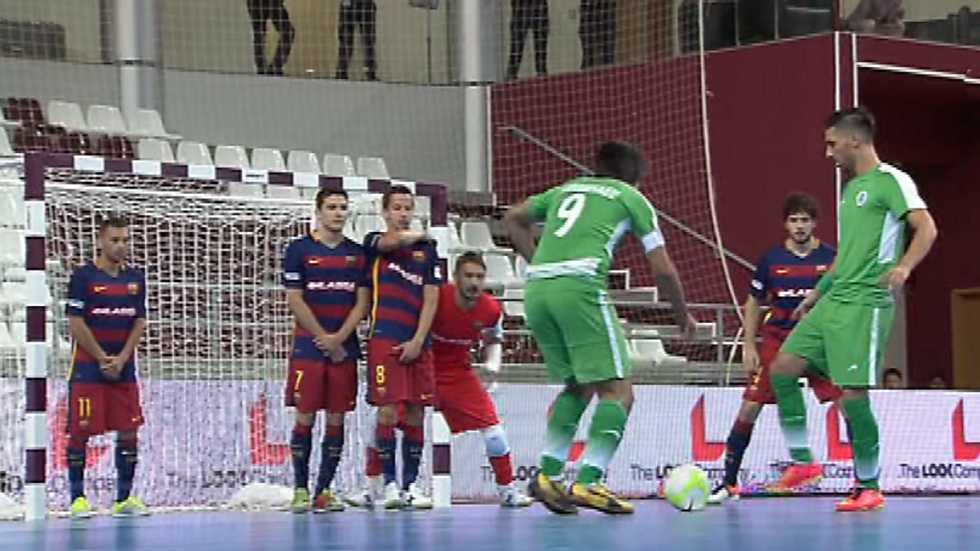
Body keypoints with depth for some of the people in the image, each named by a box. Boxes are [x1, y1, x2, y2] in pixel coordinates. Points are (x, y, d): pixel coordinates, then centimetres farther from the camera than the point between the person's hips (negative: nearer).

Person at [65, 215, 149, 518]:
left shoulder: (135, 278, 8)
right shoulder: (83, 276, -6)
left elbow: (139, 323, 6)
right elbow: (76, 325, -10)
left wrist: (120, 360, -6)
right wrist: (103, 359, -10)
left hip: (124, 368, 5)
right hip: (88, 367, -5)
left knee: (129, 430, 1)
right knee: (80, 431, -4)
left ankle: (124, 498, 7)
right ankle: (78, 497, 2)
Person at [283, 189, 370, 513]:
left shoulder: (358, 254, 10)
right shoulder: (299, 249, 1)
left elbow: (362, 302, 6)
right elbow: (294, 300, -4)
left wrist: (339, 338, -7)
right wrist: (324, 339, -7)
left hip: (345, 348, 3)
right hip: (308, 347, -3)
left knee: (336, 419, 2)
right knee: (305, 418, -4)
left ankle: (325, 491, 6)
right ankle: (300, 489, 2)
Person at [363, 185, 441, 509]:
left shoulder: (427, 249, 12)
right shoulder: (375, 242, 6)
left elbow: (431, 300, 6)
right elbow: (395, 241, -18)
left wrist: (417, 342, -4)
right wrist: (418, 235, 4)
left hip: (418, 343, 3)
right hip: (385, 340, -3)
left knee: (416, 415, 2)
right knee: (388, 412, -9)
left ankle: (411, 484, 8)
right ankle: (390, 483, -2)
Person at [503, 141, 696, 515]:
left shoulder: (566, 189, 29)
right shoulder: (632, 198, 16)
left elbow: (513, 218, 33)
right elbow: (662, 270, 14)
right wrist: (683, 314, 28)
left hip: (536, 289, 6)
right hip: (580, 286, -6)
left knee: (577, 385, 21)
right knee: (617, 390, -1)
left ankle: (548, 474, 10)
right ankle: (588, 483, -15)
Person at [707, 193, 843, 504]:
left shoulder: (830, 259, -3)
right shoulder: (772, 260, 0)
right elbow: (753, 303, 10)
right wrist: (749, 346, 4)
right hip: (777, 339, 1)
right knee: (749, 408, -4)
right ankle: (729, 484, 7)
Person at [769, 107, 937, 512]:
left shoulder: (890, 181, -7)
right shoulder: (851, 188, 20)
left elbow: (927, 229, -17)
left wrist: (904, 267, -33)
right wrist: (817, 292, 32)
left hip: (867, 303, -9)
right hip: (834, 301, 9)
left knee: (852, 393, -10)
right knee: (783, 367, 2)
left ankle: (870, 488, 2)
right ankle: (802, 462, 10)